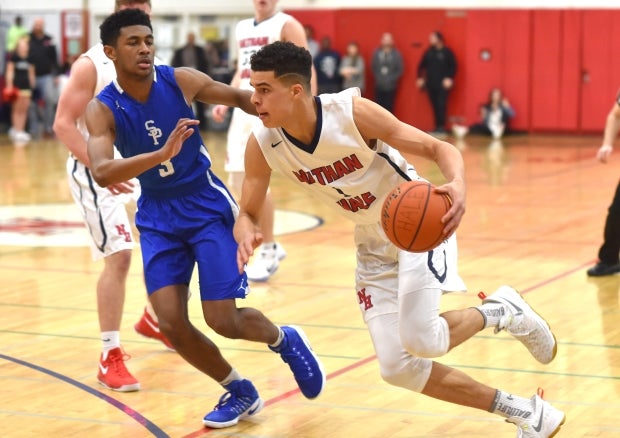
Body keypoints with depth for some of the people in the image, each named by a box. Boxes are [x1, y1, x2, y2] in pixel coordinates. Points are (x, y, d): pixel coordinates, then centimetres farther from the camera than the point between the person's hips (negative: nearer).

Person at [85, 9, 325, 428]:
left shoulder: (181, 80, -13)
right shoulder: (102, 109, -15)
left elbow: (239, 96, 4)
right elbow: (101, 173, -32)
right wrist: (162, 154, -46)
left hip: (207, 205, -2)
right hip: (158, 216, 2)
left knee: (222, 320, -6)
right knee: (171, 322, -8)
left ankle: (286, 340, 28)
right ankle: (240, 392, 16)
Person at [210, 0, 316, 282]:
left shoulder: (287, 25, -6)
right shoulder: (242, 28, 16)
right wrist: (225, 103, 12)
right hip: (244, 109, 8)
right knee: (237, 182, 7)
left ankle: (268, 251, 0)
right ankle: (271, 246, 21)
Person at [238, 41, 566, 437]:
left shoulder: (353, 112, -27)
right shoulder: (262, 144, -14)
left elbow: (440, 149, -22)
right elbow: (247, 214, -4)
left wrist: (458, 186, -45)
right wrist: (247, 235, -30)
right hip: (374, 244, 6)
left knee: (418, 341, -26)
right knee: (398, 367, -1)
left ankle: (498, 312, 7)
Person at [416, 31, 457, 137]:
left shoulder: (447, 52, -1)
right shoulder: (428, 52, 12)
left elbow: (453, 66, -3)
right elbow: (421, 65, 18)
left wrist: (449, 78, -11)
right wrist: (420, 78, 10)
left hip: (443, 84, -4)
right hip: (430, 84, 4)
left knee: (441, 105, -9)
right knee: (435, 106, 3)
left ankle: (442, 127, -8)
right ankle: (437, 127, 8)